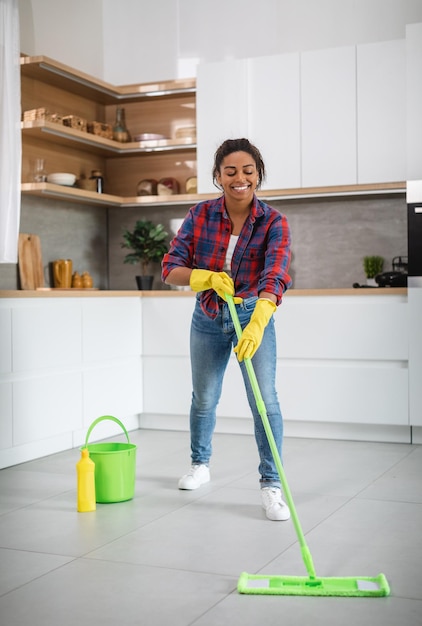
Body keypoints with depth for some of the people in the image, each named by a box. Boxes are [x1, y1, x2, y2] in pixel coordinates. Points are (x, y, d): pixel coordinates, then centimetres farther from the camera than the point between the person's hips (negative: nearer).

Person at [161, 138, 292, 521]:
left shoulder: (273, 222, -17)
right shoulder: (200, 215, -11)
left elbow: (275, 277, -31)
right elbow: (171, 268, -13)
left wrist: (257, 324, -47)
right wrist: (206, 277, -34)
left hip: (254, 315, -2)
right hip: (208, 318, 3)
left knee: (264, 400, -12)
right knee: (204, 399, 17)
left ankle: (271, 484, 2)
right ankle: (200, 465, 41)